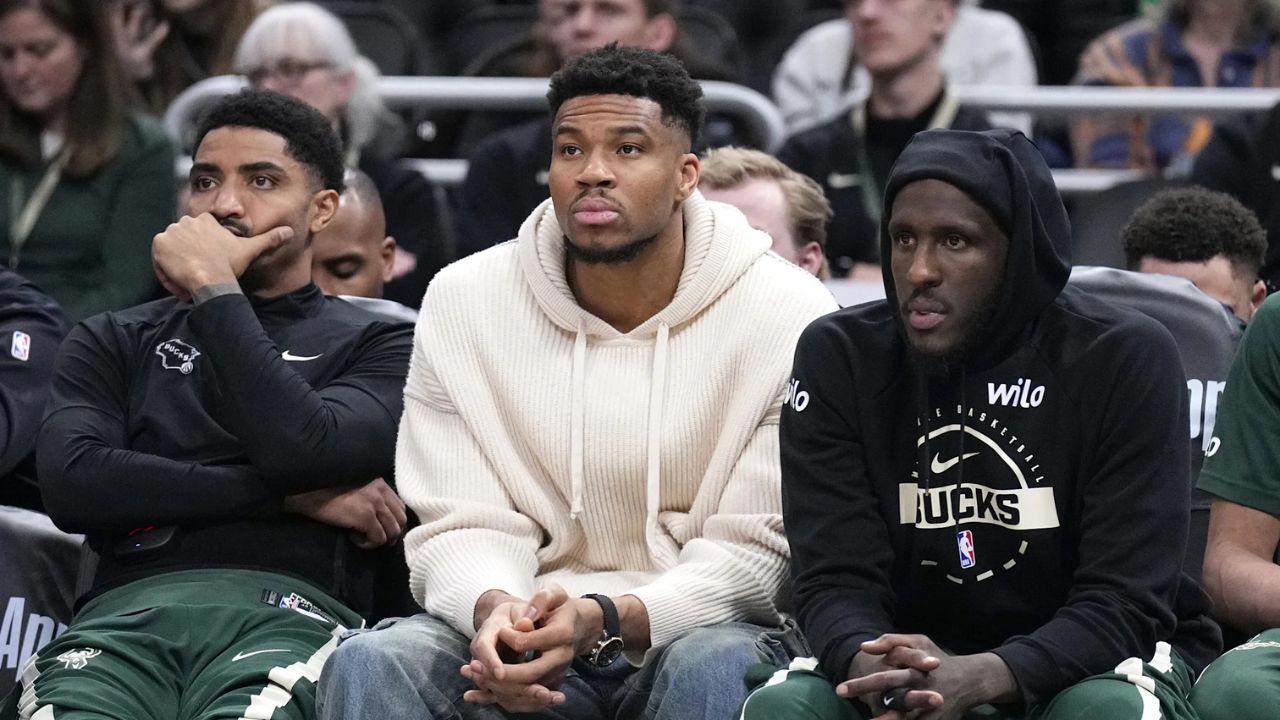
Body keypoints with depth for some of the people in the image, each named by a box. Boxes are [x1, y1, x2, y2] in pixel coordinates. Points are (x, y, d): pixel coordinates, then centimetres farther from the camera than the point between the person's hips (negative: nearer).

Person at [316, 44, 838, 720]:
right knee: (369, 664, -28)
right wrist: (494, 610, -26)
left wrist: (605, 619, -25)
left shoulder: (789, 315, -6)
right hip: (525, 627, 2)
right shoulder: (462, 301, 2)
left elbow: (755, 551, -7)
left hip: (703, 626, -2)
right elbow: (462, 528, 0)